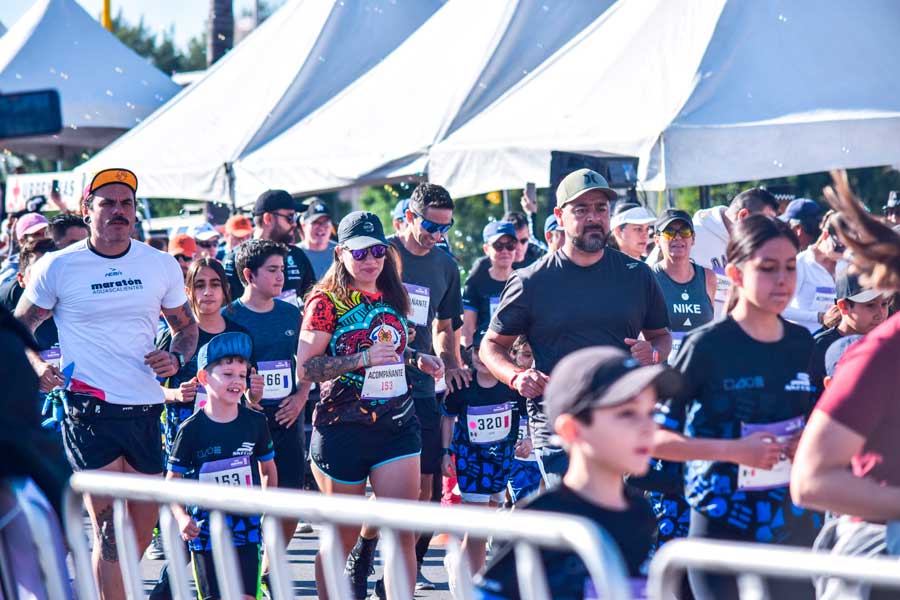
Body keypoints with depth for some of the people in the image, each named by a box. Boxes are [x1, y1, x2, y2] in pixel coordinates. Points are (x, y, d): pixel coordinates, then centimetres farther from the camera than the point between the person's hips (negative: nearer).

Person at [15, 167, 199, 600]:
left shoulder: (161, 265, 7)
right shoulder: (58, 267, -1)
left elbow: (186, 326, 19)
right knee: (111, 530, -13)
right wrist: (36, 366, -12)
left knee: (140, 538, 10)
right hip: (90, 412, -4)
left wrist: (176, 358, -2)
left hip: (146, 411, 4)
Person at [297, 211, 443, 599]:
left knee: (403, 530, -6)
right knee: (343, 536, 4)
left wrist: (416, 359, 10)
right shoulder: (326, 301, -6)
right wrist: (362, 359, -23)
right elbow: (305, 368, -13)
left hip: (397, 425, 5)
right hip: (342, 428, -5)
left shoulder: (392, 298, 13)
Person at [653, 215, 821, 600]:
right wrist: (734, 450, -21)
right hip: (725, 529, -5)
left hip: (796, 523, 5)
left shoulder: (802, 344, 7)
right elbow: (653, 436, -11)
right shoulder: (707, 346, -9)